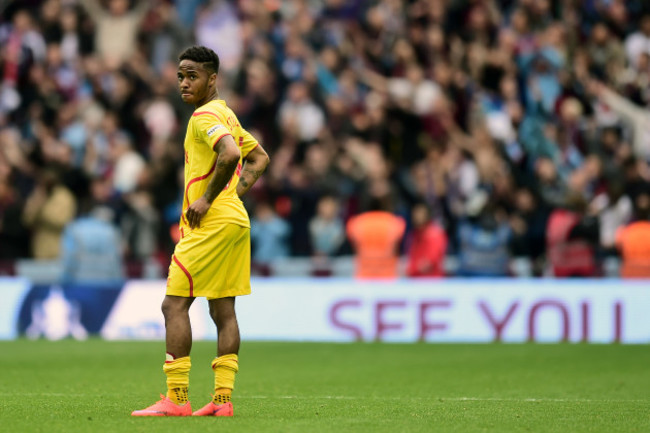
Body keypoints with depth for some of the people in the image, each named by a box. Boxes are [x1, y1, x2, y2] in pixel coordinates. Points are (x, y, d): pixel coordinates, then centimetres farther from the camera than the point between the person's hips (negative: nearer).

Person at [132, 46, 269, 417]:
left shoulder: (206, 116, -12)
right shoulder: (226, 114, 18)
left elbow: (230, 154, -30)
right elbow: (259, 158, 29)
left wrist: (207, 199, -20)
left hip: (211, 223, -10)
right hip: (235, 221, 10)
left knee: (174, 304, -8)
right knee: (223, 310, 8)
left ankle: (176, 398, -10)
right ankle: (223, 398, 6)